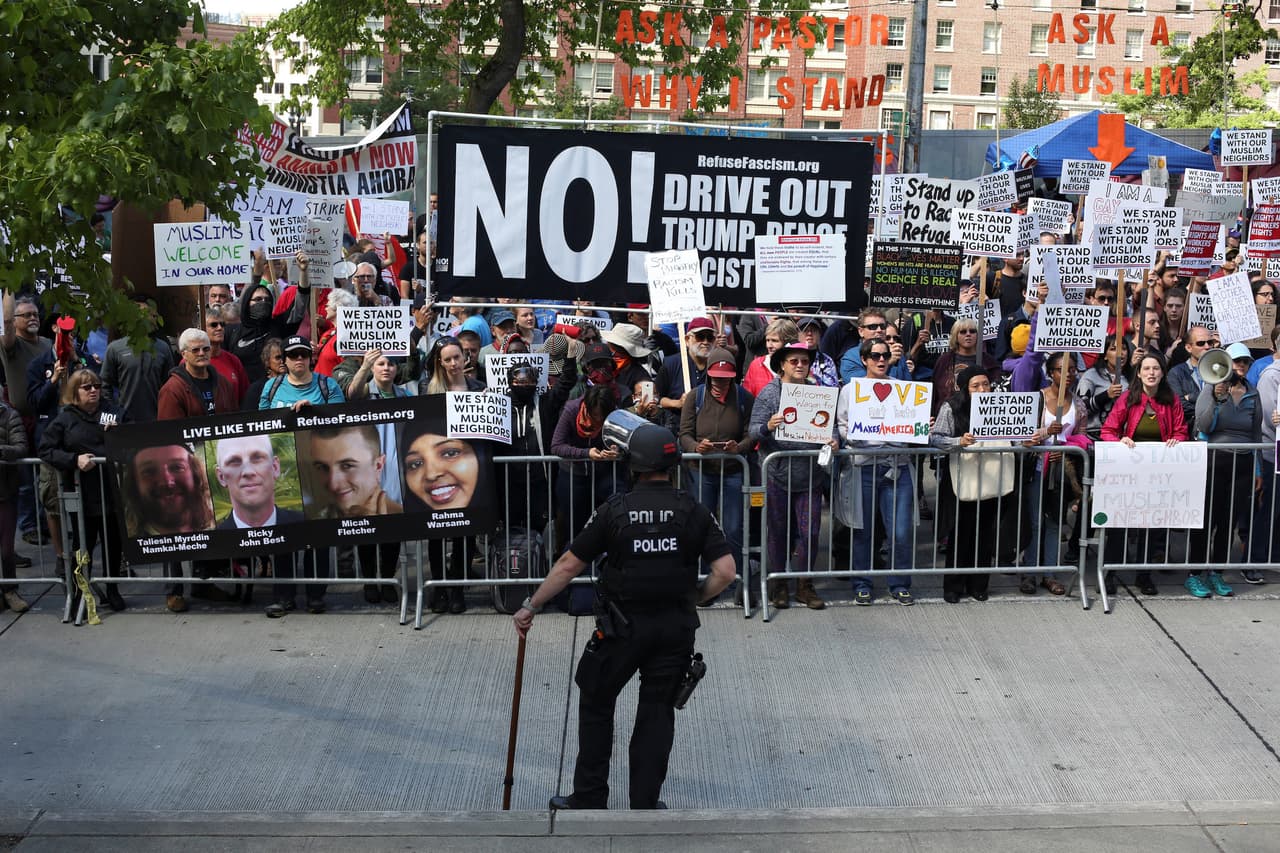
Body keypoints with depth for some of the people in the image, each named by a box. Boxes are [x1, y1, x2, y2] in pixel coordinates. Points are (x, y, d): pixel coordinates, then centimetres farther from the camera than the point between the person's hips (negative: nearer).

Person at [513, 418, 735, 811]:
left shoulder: (614, 510, -8)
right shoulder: (693, 510, -4)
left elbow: (568, 565, -6)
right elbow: (725, 570, -11)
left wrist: (530, 607, 3)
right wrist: (695, 597, 8)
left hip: (623, 627, -2)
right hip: (675, 628, 2)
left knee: (596, 705, 15)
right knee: (657, 713, 12)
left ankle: (589, 800, 19)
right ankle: (645, 805, 15)